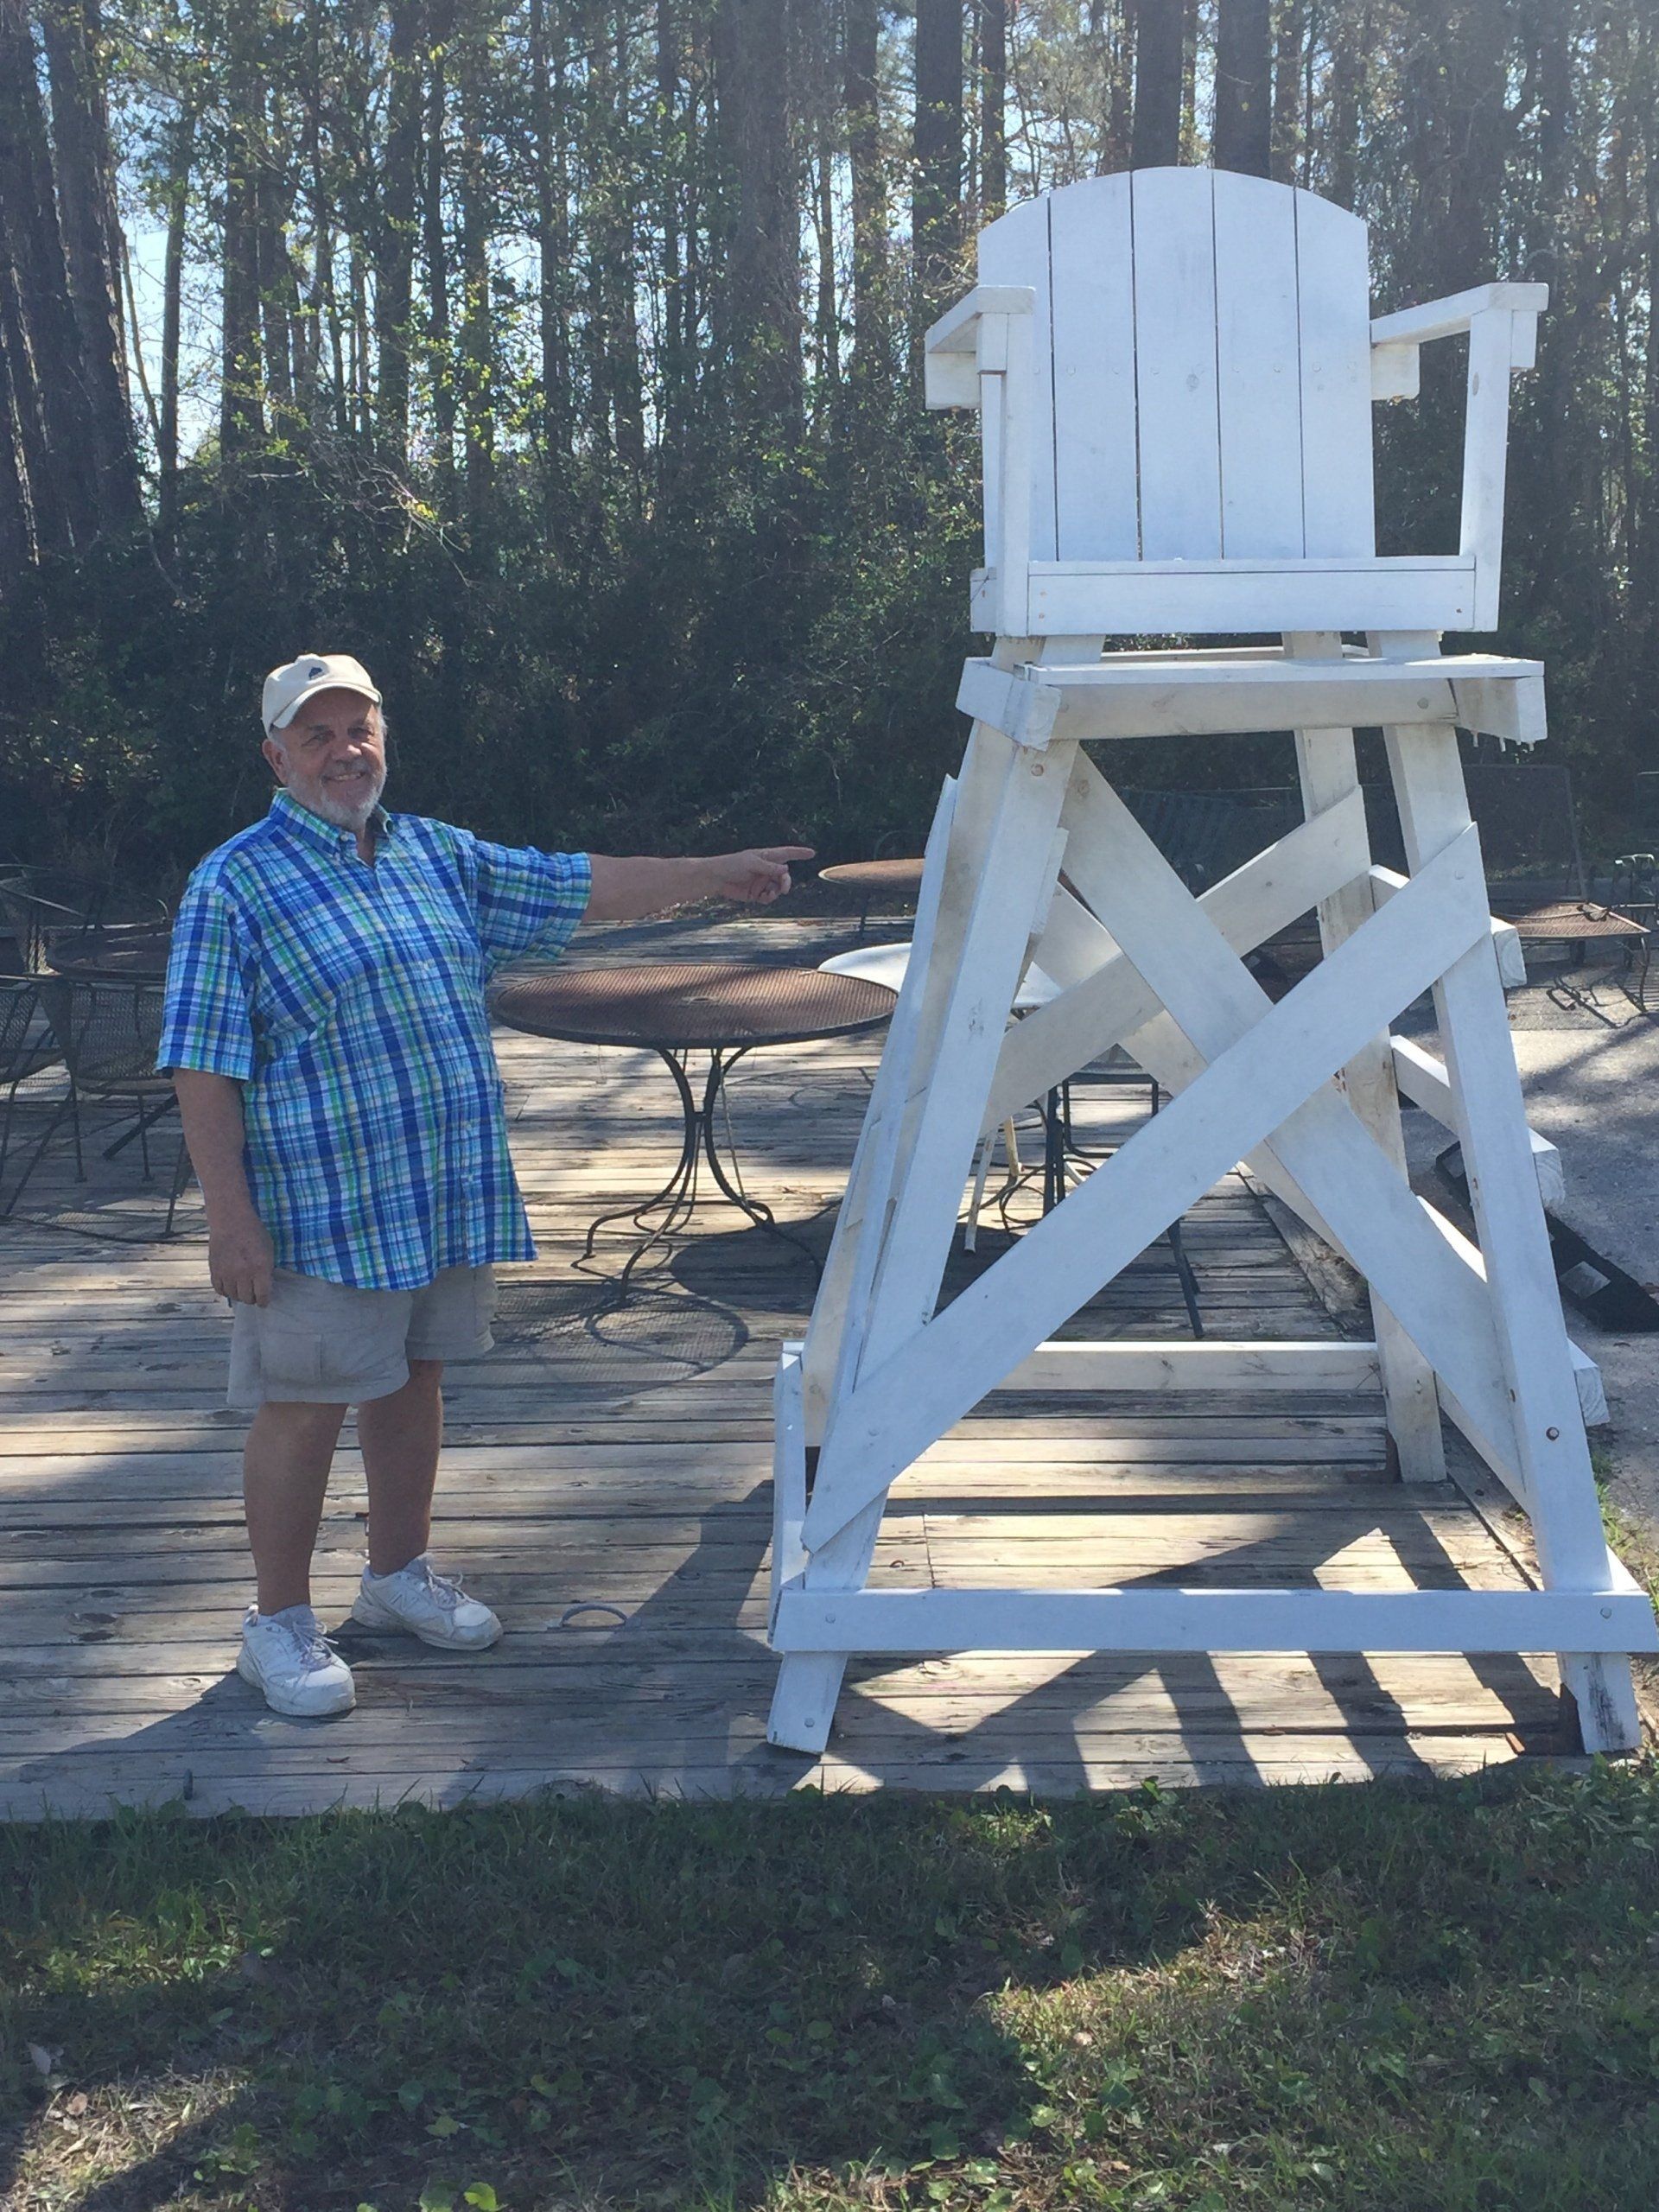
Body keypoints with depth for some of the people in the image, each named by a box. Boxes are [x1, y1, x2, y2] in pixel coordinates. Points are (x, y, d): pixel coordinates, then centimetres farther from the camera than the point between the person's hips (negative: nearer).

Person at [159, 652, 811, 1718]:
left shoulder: (437, 854, 9)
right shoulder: (238, 885, -9)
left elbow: (581, 888, 15)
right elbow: (204, 1071, -12)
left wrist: (720, 874, 10)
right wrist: (231, 1219, -17)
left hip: (453, 1194, 6)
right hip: (322, 1207, -6)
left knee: (416, 1381, 18)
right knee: (306, 1405, 3)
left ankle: (400, 1571, 37)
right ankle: (279, 1623, 19)